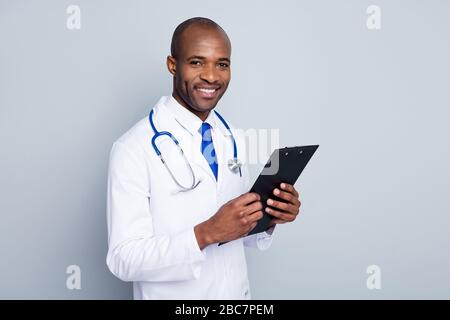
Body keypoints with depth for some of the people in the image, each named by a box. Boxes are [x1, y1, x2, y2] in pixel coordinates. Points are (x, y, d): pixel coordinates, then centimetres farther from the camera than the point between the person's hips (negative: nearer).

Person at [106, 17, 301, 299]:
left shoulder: (235, 140, -1)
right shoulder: (134, 149, -19)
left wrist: (269, 218, -14)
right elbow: (124, 259, -21)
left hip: (237, 291, 5)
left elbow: (240, 233, 6)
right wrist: (207, 233, -31)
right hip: (172, 294, -5)